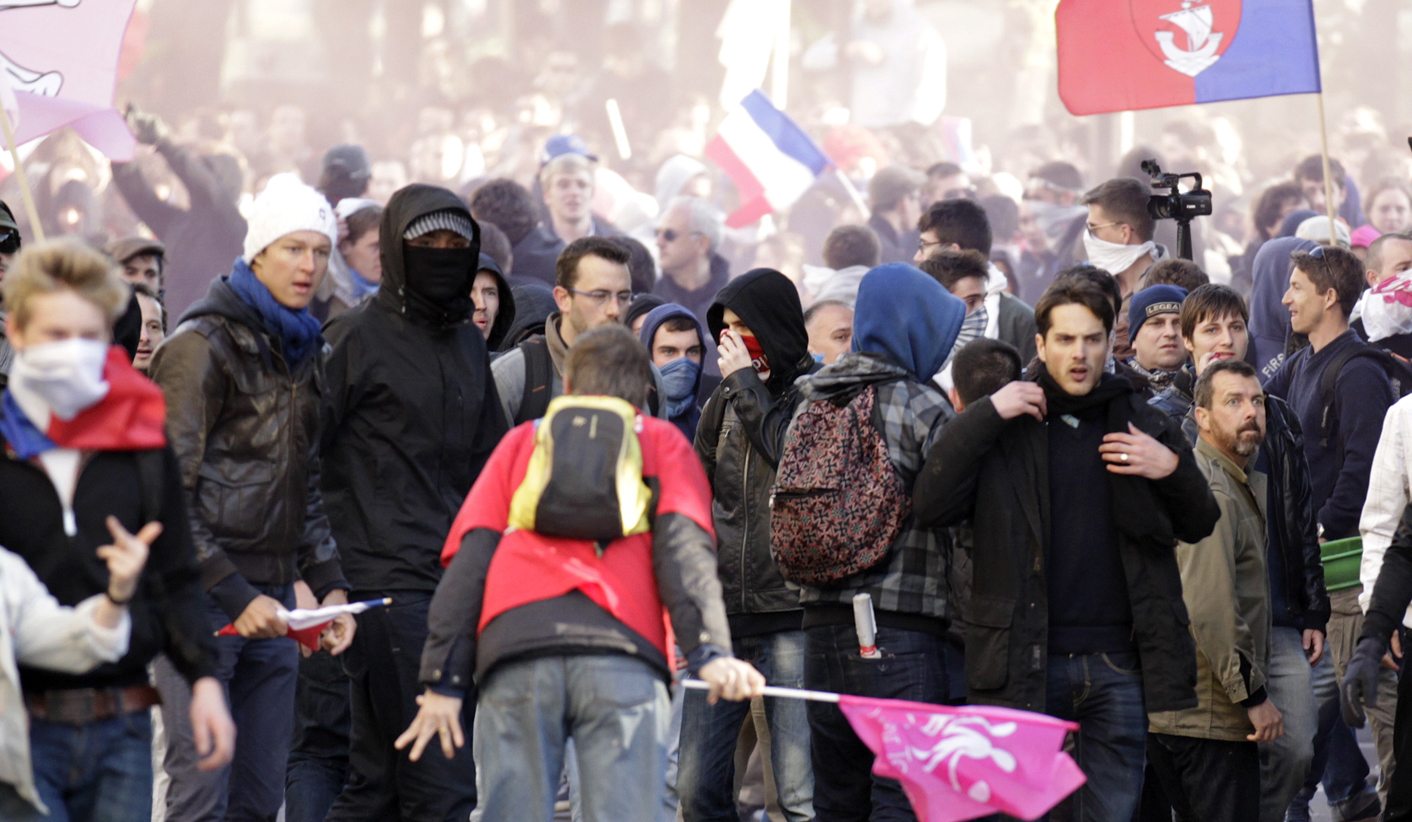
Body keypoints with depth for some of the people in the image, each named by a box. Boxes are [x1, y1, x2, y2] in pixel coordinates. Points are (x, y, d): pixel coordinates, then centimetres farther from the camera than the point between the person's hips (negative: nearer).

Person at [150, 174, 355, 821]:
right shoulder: (202, 347, -8)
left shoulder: (300, 351, 16)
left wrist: (330, 585, 10)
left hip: (269, 602, 8)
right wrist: (234, 595, -18)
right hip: (200, 596, -7)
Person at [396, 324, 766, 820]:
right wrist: (709, 649, -6)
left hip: (513, 651, 1)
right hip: (623, 649, -1)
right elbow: (682, 544, 6)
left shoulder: (522, 441, 29)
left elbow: (470, 559, 16)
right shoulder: (662, 441, 25)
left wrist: (444, 680, 10)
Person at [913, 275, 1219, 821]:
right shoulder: (1005, 426, 5)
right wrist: (984, 417, -12)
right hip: (1024, 660, -2)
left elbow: (1200, 528, 16)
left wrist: (1174, 470, -4)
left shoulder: (1143, 426, 11)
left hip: (1119, 658, 2)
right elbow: (930, 507, -7)